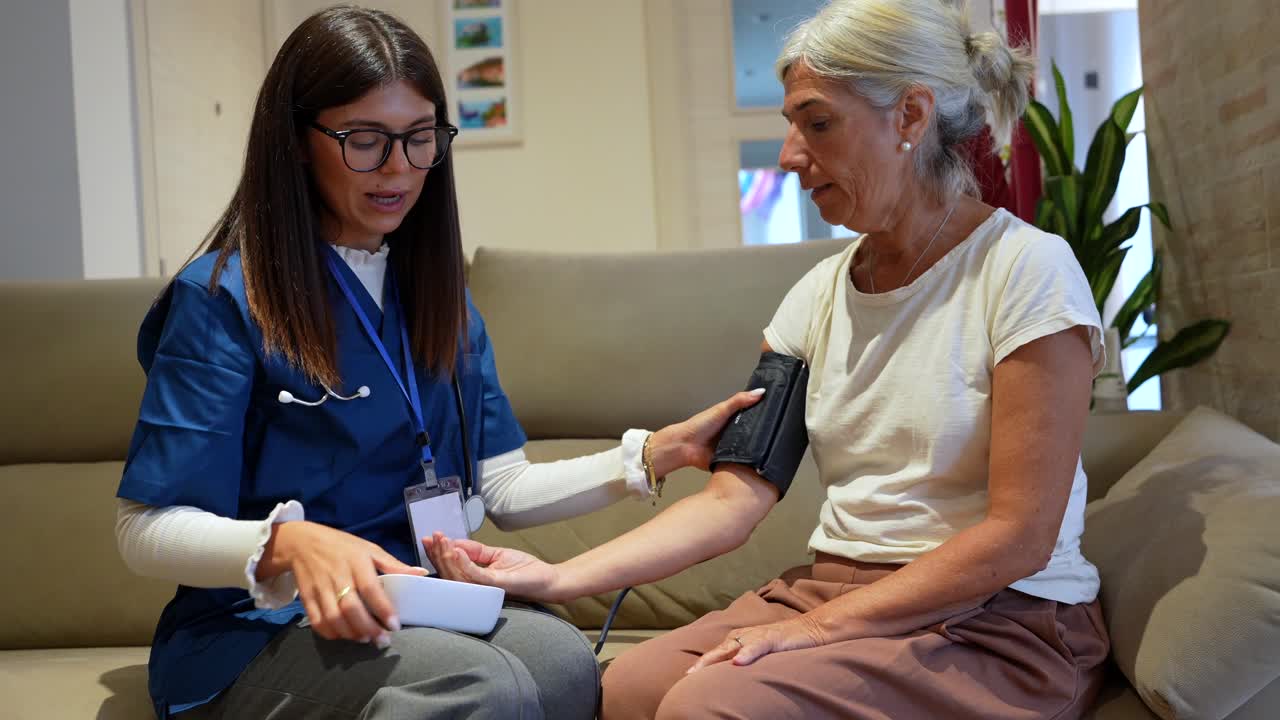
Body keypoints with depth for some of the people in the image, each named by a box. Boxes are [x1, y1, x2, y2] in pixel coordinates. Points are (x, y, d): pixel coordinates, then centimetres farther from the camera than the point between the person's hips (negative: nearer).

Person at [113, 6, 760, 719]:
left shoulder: (440, 297, 14)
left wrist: (660, 451, 1)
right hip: (256, 634, -5)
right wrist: (288, 545, -28)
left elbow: (504, 489, 11)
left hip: (415, 613, 5)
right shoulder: (221, 299, -7)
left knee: (565, 659, -29)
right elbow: (147, 528, -8)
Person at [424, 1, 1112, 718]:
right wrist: (556, 577, -12)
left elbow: (1019, 538, -14)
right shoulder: (821, 294, 7)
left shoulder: (1026, 268, -10)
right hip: (833, 586, 5)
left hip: (1001, 622, -4)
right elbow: (733, 499, 0)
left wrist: (821, 626, -17)